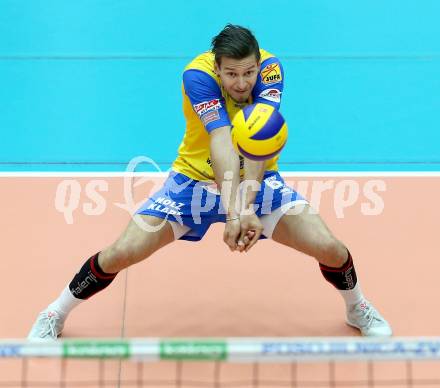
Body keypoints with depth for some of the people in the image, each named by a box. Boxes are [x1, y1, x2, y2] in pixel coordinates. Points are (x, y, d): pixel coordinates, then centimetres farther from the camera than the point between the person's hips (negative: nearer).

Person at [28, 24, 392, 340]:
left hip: (258, 179, 2)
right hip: (196, 177, -2)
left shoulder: (270, 68, -20)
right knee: (122, 252, -13)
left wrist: (248, 207, -45)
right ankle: (56, 313, 15)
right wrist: (232, 211, -50)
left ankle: (358, 307, 23)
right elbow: (222, 142, -38)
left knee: (328, 247, -12)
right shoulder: (198, 75, -27)